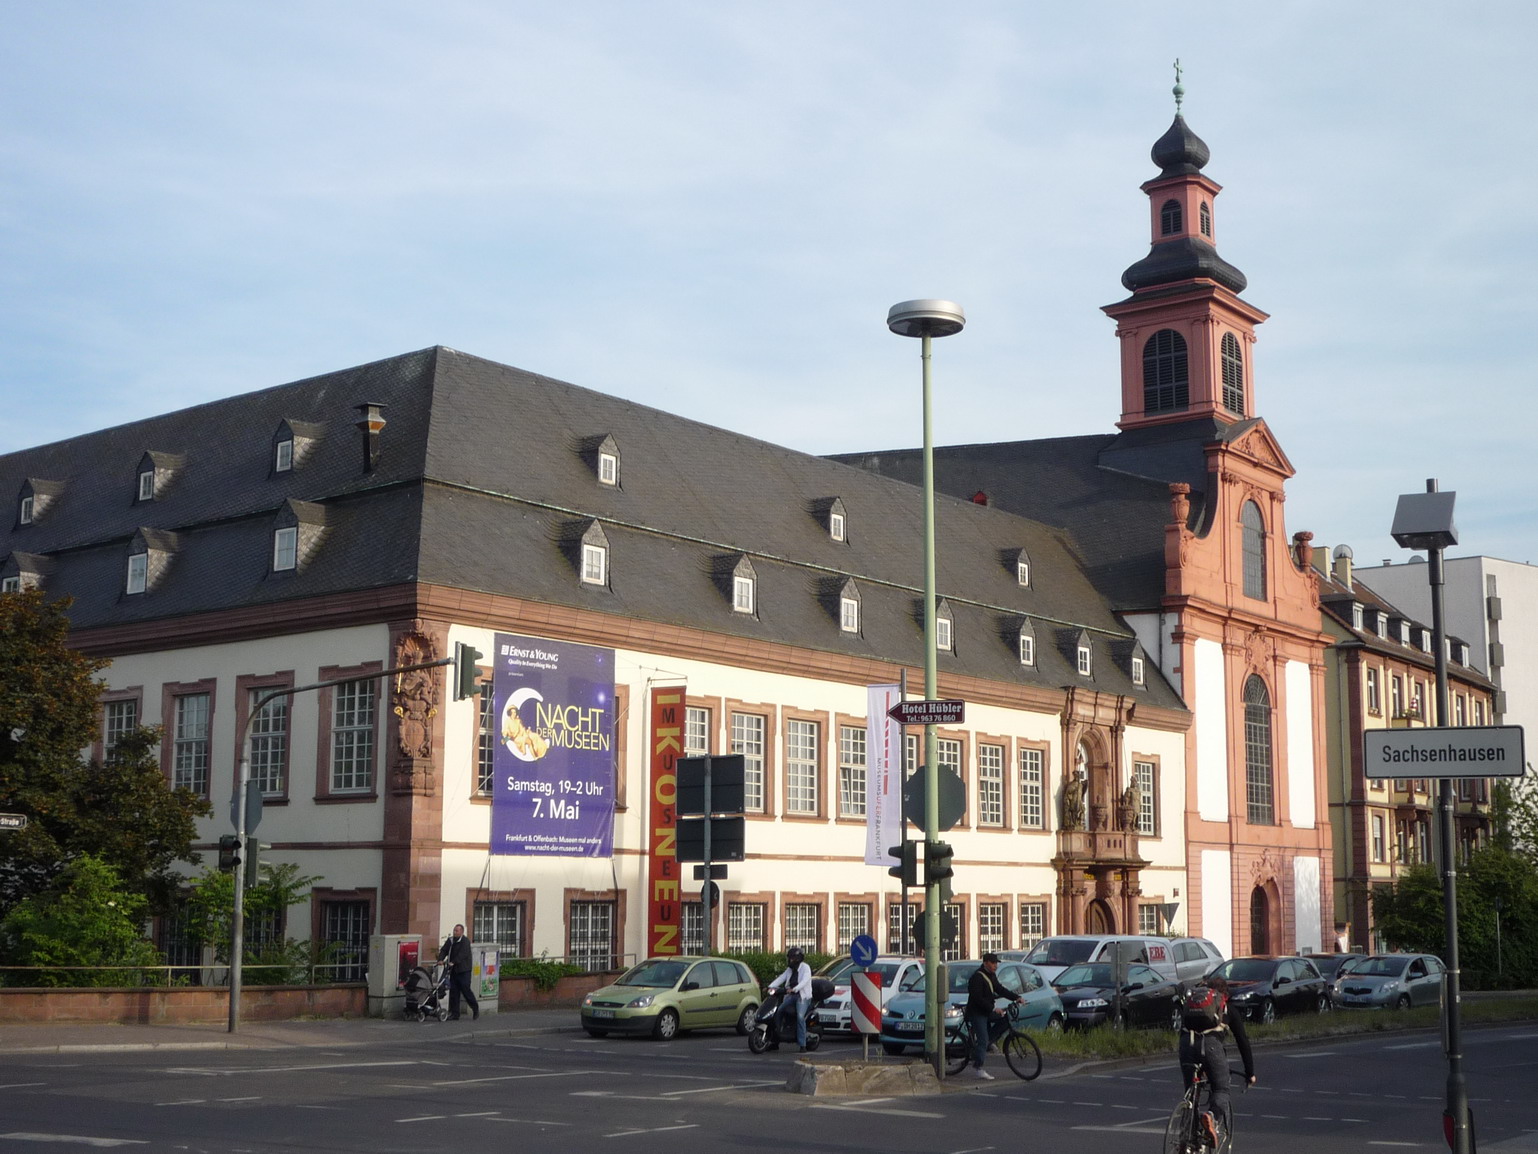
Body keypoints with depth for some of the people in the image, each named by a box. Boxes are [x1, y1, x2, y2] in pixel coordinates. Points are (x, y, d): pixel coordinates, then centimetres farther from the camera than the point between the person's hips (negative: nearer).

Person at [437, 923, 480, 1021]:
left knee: (465, 990, -6)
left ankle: (476, 1009, 13)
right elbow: (444, 951, 6)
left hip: (464, 970, -6)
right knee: (453, 991, 3)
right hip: (453, 970, 6)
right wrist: (440, 960, -14)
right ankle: (454, 1014, 8)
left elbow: (463, 954, -20)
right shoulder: (450, 941, 13)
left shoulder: (465, 941, -8)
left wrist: (453, 962, -31)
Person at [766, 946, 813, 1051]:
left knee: (800, 1017, -27)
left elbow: (805, 981, -21)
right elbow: (781, 978, 7)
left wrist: (794, 989, -37)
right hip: (791, 995, 7)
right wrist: (770, 987, -9)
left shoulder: (805, 967, -5)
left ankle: (802, 1045, -25)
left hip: (803, 996, -7)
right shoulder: (790, 969, 18)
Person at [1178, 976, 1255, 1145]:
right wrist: (1250, 1072, 29)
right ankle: (1211, 1115, -22)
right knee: (1221, 1090, 9)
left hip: (1187, 1043, 3)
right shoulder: (1228, 1007, 26)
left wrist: (1183, 1068, 41)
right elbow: (1242, 1041, 24)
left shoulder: (1191, 1000, 33)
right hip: (1211, 1043, -3)